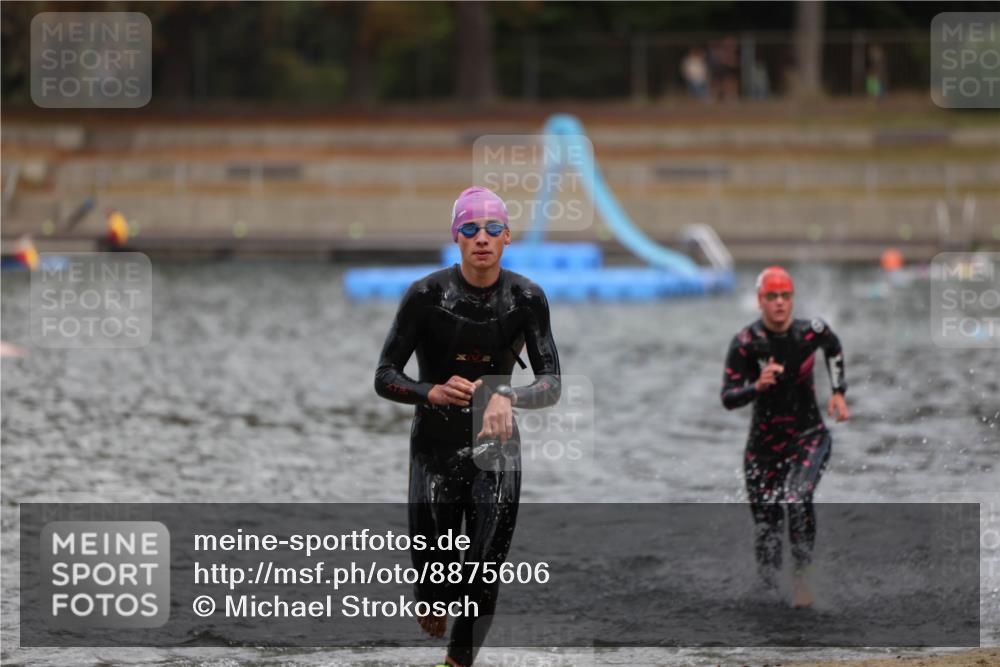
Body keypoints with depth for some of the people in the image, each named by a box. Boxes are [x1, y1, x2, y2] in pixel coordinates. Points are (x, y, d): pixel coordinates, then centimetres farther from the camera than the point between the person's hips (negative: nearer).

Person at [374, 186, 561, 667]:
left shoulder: (527, 298, -6)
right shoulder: (426, 295, -11)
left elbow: (552, 384, -9)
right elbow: (385, 377, -8)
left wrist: (509, 398, -30)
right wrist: (433, 393, -27)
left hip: (496, 449, 1)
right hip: (435, 448, -1)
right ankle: (434, 607, 34)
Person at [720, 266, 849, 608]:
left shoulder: (812, 331, -8)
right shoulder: (746, 342, -14)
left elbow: (833, 348, 18)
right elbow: (728, 398, -16)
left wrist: (838, 392, 12)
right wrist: (757, 386, -34)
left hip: (809, 435, 0)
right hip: (764, 442, 0)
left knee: (797, 499, -27)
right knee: (766, 523, 2)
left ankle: (801, 575, -14)